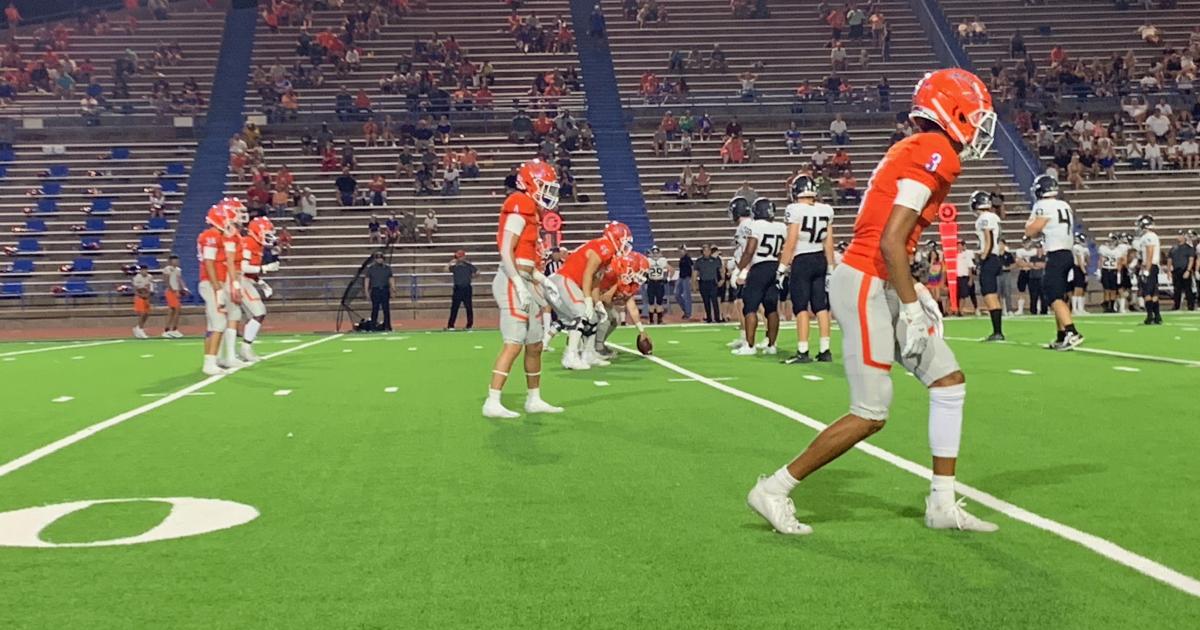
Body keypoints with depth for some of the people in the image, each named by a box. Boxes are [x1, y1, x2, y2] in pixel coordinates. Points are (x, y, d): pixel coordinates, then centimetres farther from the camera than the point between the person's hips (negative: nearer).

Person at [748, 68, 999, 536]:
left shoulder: (917, 153, 17)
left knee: (949, 382, 10)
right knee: (870, 415, -5)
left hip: (877, 286, 10)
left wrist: (914, 293, 16)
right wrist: (911, 308, -16)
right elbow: (890, 243, -20)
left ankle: (943, 505, 16)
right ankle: (774, 490, 6)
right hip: (865, 288, -10)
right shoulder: (935, 155, -13)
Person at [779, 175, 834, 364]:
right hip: (820, 260, 5)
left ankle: (803, 352, -5)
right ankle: (825, 350, 9)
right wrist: (830, 268, 14)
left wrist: (782, 268, -6)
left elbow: (791, 243, -12)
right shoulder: (826, 210, 4)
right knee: (821, 307, 8)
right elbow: (829, 244, 7)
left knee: (801, 308, -2)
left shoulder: (795, 210, -12)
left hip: (801, 262, -5)